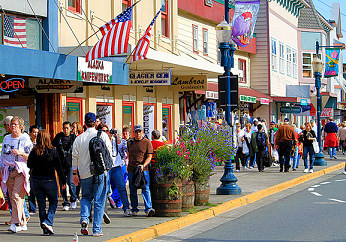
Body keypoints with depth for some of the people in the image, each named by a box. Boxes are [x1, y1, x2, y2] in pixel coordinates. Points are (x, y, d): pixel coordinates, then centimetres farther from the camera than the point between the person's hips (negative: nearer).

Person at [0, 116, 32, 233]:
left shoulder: (25, 139, -1)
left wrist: (20, 153, -20)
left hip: (21, 171, -6)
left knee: (16, 195, -17)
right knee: (12, 198, 3)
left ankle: (16, 223, -18)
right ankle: (23, 223, 11)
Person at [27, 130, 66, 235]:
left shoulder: (34, 151, -5)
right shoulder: (53, 151, -8)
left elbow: (29, 165, 5)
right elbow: (59, 167, -5)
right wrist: (63, 181, 1)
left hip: (36, 180, 2)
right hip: (49, 180, -2)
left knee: (41, 204, 9)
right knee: (53, 202, 13)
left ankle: (45, 229, 9)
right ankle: (48, 222, -9)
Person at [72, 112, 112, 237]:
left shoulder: (79, 138, 2)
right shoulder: (103, 135, -3)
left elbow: (75, 156, 4)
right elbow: (109, 152, 0)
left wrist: (74, 173, 12)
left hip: (84, 174, 2)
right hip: (100, 172, -2)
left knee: (86, 197, 20)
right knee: (99, 201, 3)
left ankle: (84, 218, -4)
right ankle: (97, 229, 1)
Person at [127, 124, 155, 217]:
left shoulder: (147, 142, 1)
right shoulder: (130, 142, 14)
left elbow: (149, 156, -3)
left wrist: (143, 165, -16)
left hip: (144, 170, -4)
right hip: (131, 170, 4)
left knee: (146, 189, -12)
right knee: (133, 191, 6)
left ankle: (148, 209, -17)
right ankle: (134, 209, 15)